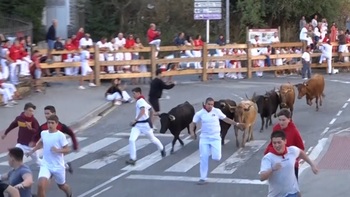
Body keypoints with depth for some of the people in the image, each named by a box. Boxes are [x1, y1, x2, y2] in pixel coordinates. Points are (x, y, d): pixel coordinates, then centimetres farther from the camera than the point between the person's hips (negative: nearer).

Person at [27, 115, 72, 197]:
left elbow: (67, 150, -12)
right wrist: (32, 151, 26)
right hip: (45, 165, 2)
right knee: (40, 185, -23)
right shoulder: (43, 133, 0)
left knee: (61, 186, 20)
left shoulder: (60, 135, -15)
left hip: (58, 166, -2)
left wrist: (58, 150, -28)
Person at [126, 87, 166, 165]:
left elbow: (142, 111, -36)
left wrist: (135, 120, -35)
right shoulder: (141, 101, 10)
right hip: (137, 124, 8)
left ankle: (162, 148, 45)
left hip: (145, 124, -8)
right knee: (131, 140, -10)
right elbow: (150, 108, 20)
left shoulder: (140, 101, -19)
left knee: (152, 139, 16)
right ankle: (133, 159, -8)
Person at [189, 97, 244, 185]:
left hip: (215, 138, 0)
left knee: (216, 158, -12)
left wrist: (236, 124, 8)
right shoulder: (199, 113, -4)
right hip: (204, 138, 0)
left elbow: (225, 119, 10)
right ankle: (203, 178, 10)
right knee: (204, 158, -1)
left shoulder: (217, 111, -3)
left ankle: (214, 153, 27)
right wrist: (192, 132, -15)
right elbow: (193, 123, 2)